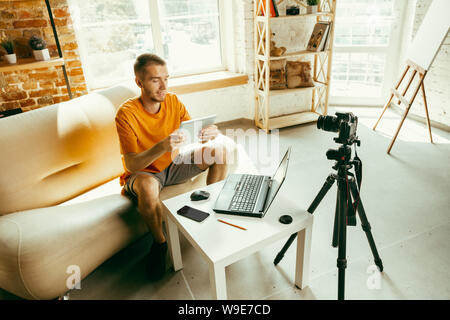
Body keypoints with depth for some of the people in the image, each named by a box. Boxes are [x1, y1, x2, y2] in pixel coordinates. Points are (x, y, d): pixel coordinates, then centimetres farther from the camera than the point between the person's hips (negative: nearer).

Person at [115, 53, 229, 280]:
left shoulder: (173, 102, -8)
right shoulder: (126, 113, -23)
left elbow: (194, 133, -7)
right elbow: (131, 164, -28)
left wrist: (209, 134, -32)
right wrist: (162, 146, -47)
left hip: (174, 166, 5)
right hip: (143, 173, -4)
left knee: (218, 151, -11)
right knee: (148, 187, -40)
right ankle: (159, 242, -11)